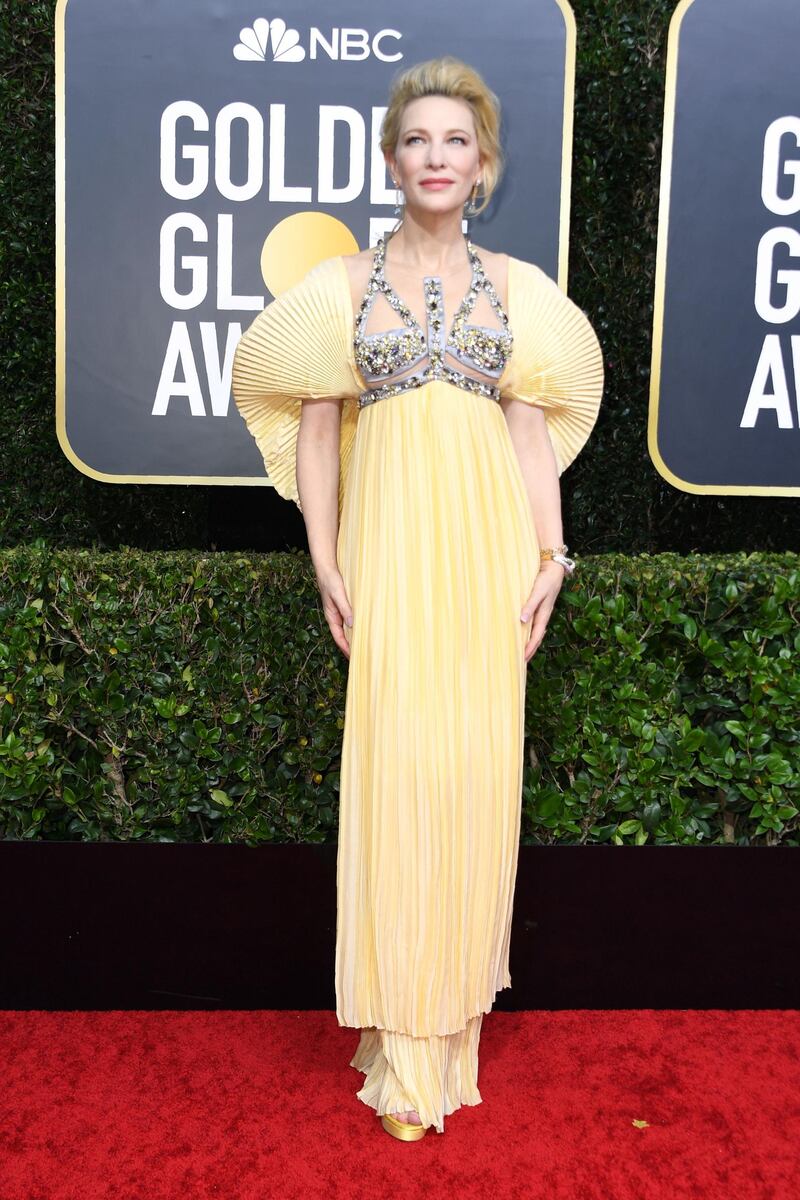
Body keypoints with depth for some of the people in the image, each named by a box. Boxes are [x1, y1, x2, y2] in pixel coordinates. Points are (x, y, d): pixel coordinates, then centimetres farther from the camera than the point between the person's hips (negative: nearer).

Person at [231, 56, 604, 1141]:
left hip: (488, 545, 2)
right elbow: (314, 426, 6)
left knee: (478, 766, 1)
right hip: (388, 542, -1)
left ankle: (458, 1000, 21)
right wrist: (326, 560, -2)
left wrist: (550, 555, 1)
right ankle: (404, 1049, 9)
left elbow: (532, 429, 9)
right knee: (394, 767, -4)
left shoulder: (517, 286, 11)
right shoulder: (344, 285, 8)